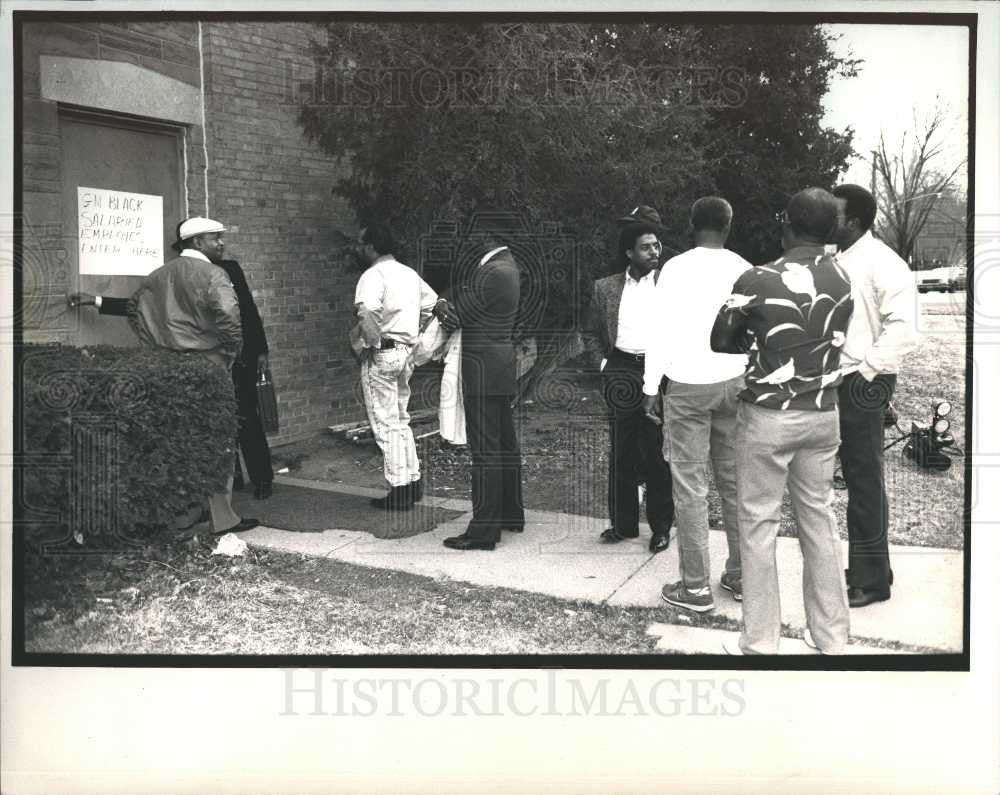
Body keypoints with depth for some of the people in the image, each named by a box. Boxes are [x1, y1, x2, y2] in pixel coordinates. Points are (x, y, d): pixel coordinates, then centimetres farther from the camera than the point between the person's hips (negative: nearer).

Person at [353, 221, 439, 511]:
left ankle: (399, 490, 2)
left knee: (386, 424, -1)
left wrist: (372, 343, -18)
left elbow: (367, 311, -31)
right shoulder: (409, 272, 12)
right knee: (400, 420, 18)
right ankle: (413, 481, 22)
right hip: (406, 352, 8)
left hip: (381, 355, -8)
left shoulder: (373, 275, -14)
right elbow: (431, 302, 23)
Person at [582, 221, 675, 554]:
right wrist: (602, 363, 3)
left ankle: (661, 526, 12)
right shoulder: (606, 288, 10)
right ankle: (623, 523, 18)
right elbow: (591, 332, 17)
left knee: (656, 452, 1)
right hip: (621, 373, 2)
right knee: (621, 452, 7)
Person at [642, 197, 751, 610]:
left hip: (688, 385, -4)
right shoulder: (744, 270, 3)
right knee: (735, 481, 12)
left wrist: (651, 387, -4)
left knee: (690, 486, 0)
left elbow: (662, 331, -9)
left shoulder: (676, 268, -7)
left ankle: (695, 586, 3)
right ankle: (740, 575, 20)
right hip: (734, 382, 4)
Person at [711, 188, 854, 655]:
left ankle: (760, 643, 11)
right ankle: (833, 639, 22)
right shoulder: (843, 280, 1)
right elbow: (827, 339, 11)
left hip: (769, 416, -5)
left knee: (759, 523, 4)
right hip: (823, 414, 5)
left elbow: (721, 342, -4)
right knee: (819, 518, 14)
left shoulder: (759, 280, -14)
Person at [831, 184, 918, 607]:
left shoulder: (883, 263, -12)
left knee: (865, 479, 1)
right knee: (853, 476, 16)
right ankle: (860, 566, 28)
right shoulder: (836, 260, 11)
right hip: (834, 381, 8)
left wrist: (867, 370, -19)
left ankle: (872, 577, 13)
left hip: (861, 385, -8)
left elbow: (903, 329, -20)